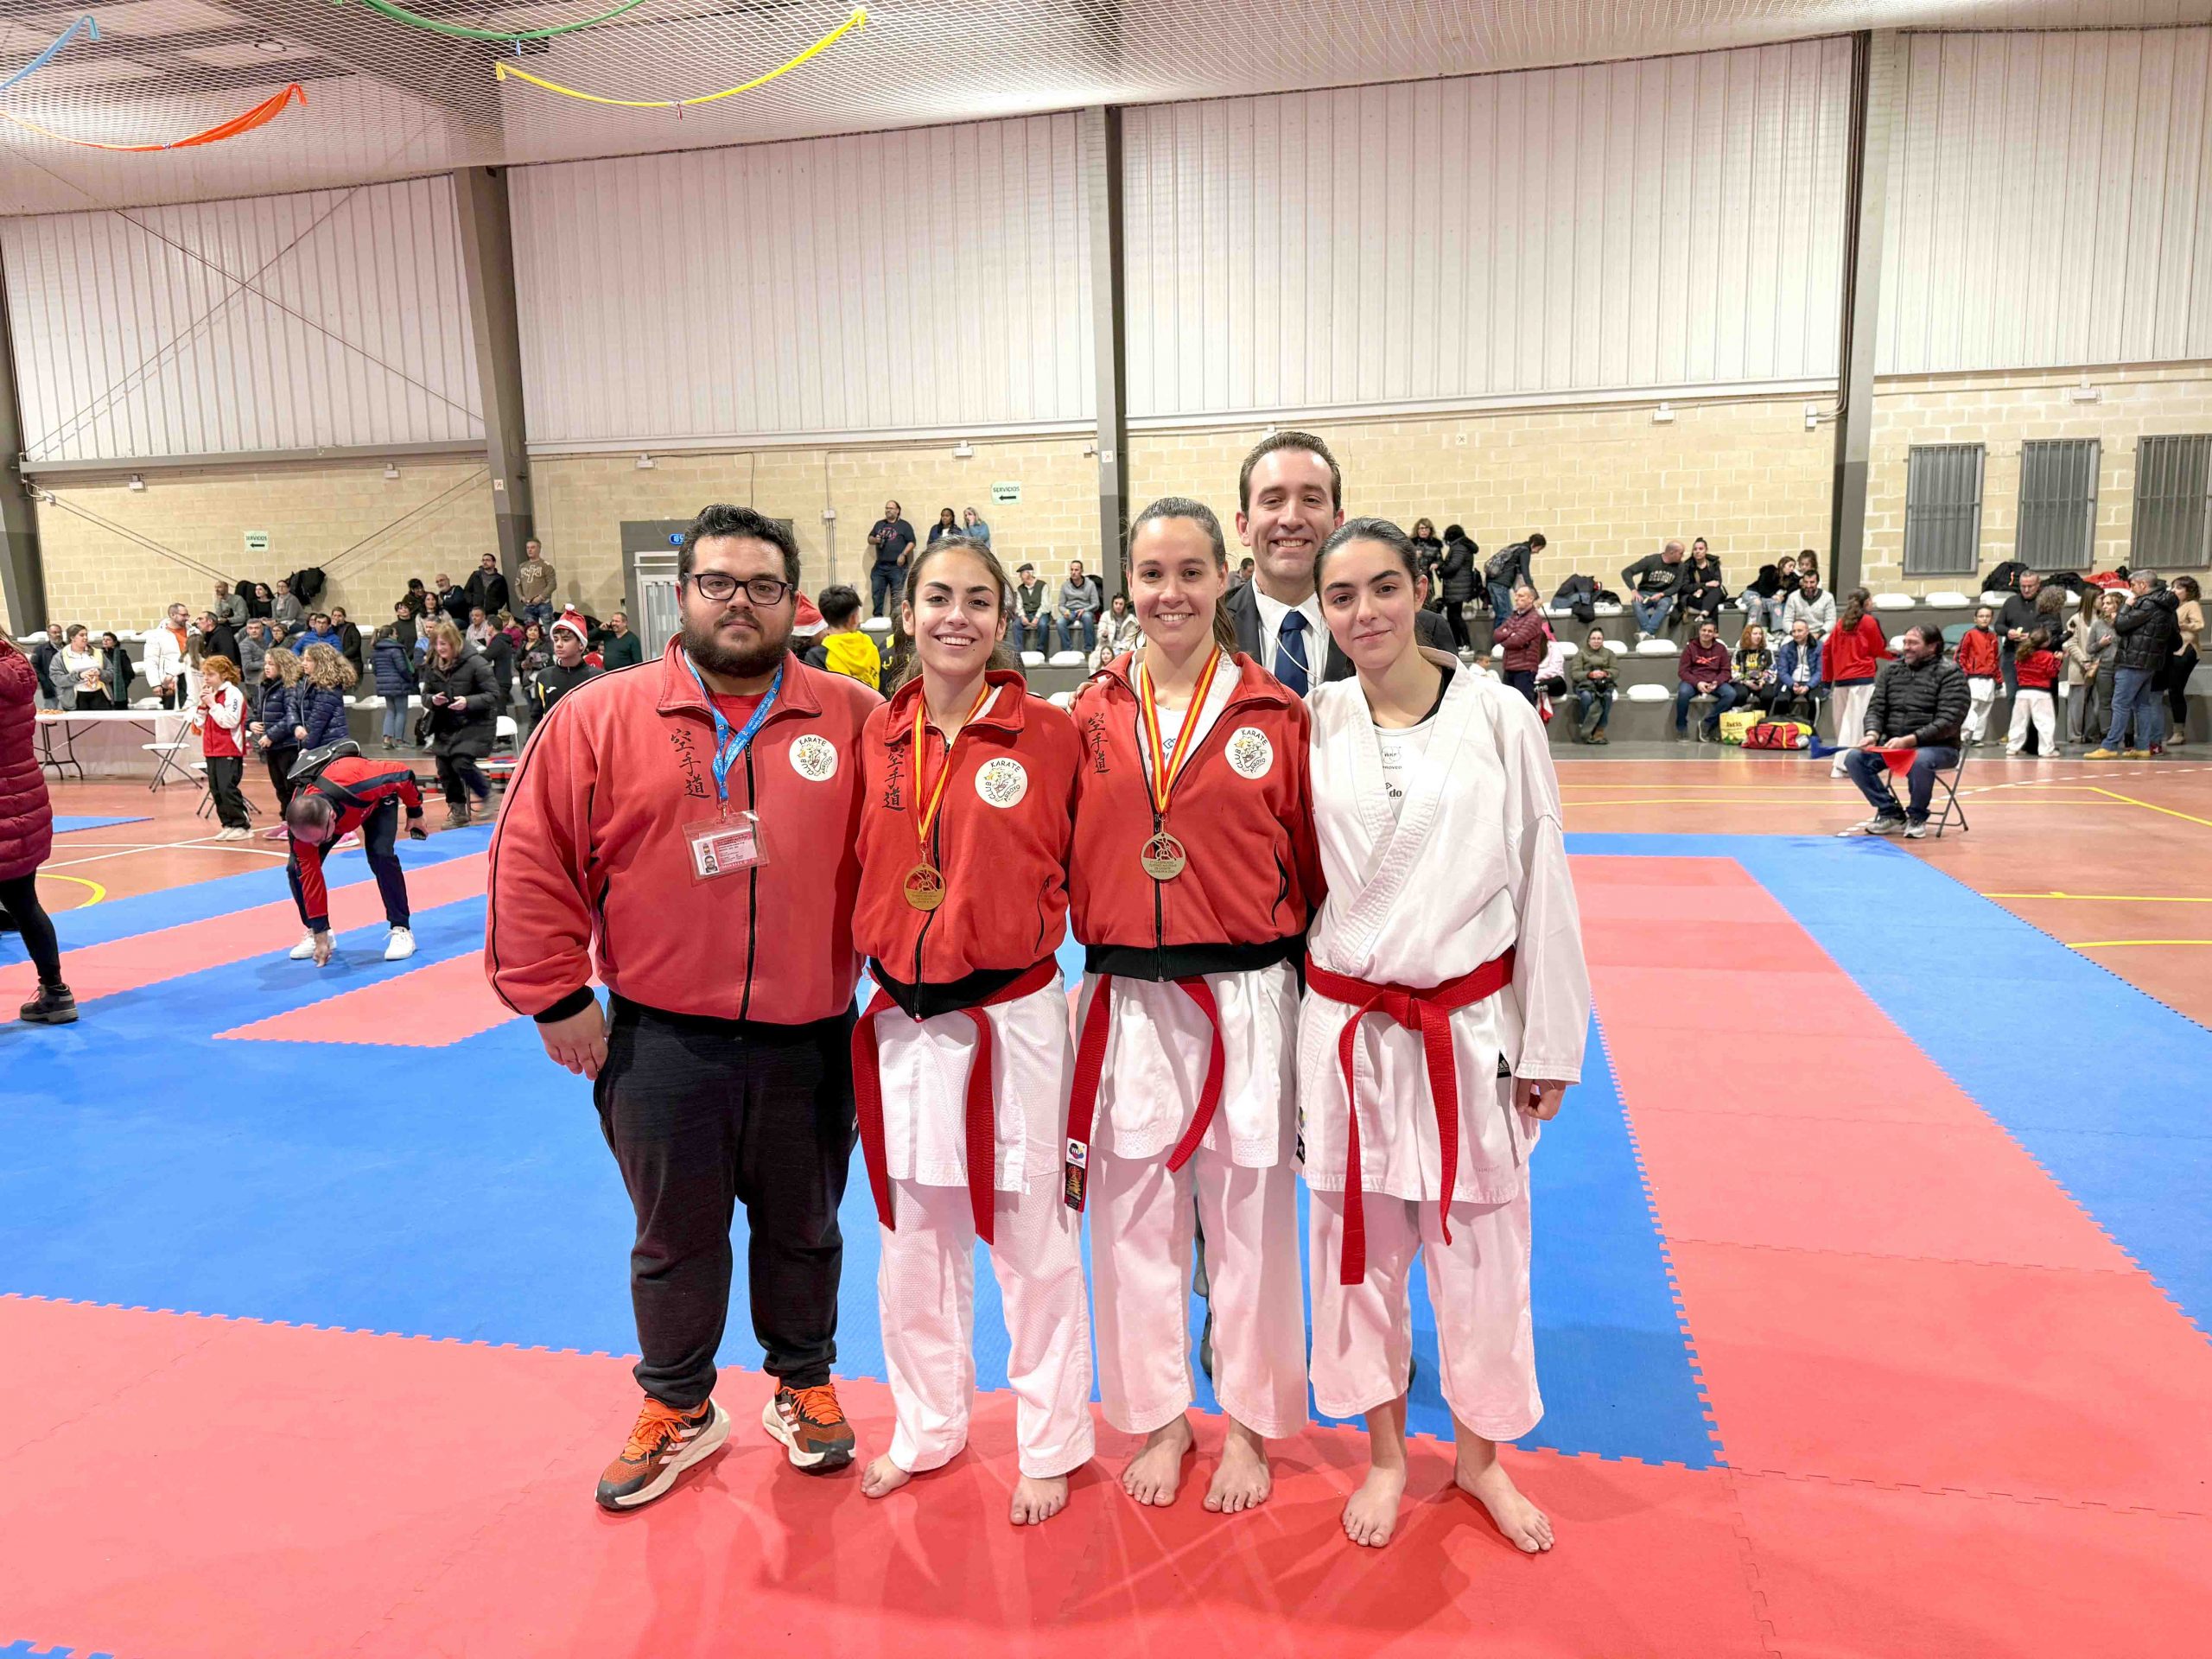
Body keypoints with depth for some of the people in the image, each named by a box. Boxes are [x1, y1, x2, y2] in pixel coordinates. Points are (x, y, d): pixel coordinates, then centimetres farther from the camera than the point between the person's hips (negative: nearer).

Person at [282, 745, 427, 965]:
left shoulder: (356, 784, -48)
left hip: (375, 799, -2)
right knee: (298, 868, -13)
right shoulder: (301, 823, -36)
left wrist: (415, 812, -9)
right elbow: (310, 876, -27)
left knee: (381, 856, -26)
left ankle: (401, 929, -12)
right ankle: (315, 932, 8)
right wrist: (320, 933, -24)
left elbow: (404, 774, -27)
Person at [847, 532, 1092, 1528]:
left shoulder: (1051, 737, -8)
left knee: (1032, 1244, 9)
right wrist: (881, 968, 7)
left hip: (1013, 1020, -3)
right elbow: (855, 878, 11)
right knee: (914, 1242, 18)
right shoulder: (873, 741, 2)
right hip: (901, 1025, 4)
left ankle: (1051, 1446, 31)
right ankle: (926, 1430, 40)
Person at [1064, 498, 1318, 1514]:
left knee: (1248, 1220, 10)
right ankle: (1159, 1416, 36)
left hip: (1246, 1003, -2)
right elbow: (1059, 865, 8)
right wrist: (1088, 955, 2)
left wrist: (1312, 1001, 0)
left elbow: (1310, 869, 1)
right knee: (1134, 1220, 13)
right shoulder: (1090, 716, 3)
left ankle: (1250, 1422, 33)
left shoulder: (1276, 717, -2)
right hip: (1124, 1005, 2)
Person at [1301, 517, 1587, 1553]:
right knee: (1360, 1245, 14)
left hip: (1471, 1028, -1)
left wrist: (1548, 1046, -2)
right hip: (1348, 1029, 1)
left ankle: (1481, 1454, 37)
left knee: (1479, 1251, 12)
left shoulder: (1499, 717, -6)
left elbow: (1543, 883, -3)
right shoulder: (1312, 726, -2)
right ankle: (1385, 1453, 36)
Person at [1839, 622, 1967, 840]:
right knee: (1853, 758, -19)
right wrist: (1872, 734, -15)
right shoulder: (1891, 670, 11)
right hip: (1891, 744, 5)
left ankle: (1917, 817, -9)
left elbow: (1948, 721, -14)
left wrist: (1910, 740, -26)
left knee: (1919, 760, -39)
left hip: (1937, 747, -5)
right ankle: (1891, 814, -1)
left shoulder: (1949, 673, -5)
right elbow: (1875, 708, 8)